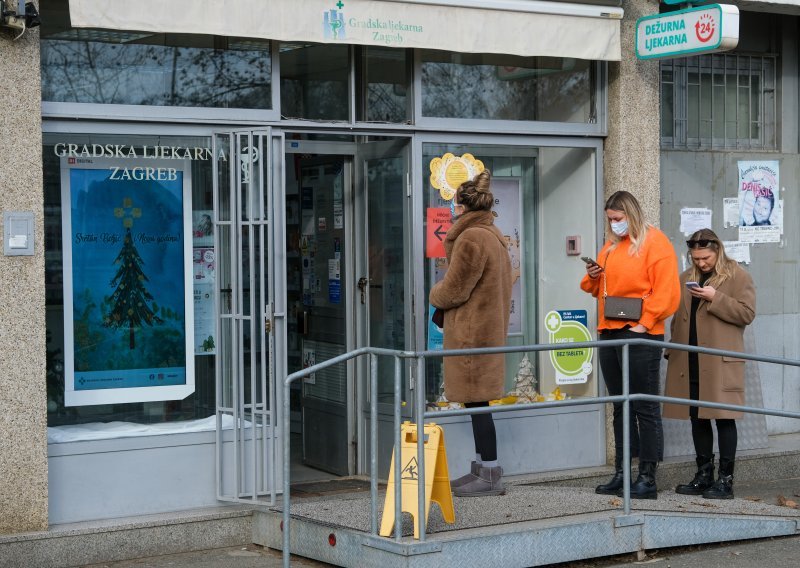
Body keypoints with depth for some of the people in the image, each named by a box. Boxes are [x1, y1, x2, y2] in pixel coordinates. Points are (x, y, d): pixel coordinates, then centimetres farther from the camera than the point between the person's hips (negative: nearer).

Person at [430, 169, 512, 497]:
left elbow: (453, 290, -15)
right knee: (478, 402, 14)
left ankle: (490, 475, -3)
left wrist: (434, 295, 7)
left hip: (471, 332, -10)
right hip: (489, 327, 10)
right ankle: (482, 468, 20)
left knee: (477, 402, -6)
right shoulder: (493, 236, 16)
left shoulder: (471, 239, -16)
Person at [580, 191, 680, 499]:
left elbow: (665, 290, -12)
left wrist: (644, 323, -19)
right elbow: (601, 288, 27)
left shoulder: (655, 242, -5)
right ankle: (621, 474, 15)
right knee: (620, 407, 11)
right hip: (609, 333, 8)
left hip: (639, 334, -8)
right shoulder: (611, 246, 19)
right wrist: (592, 278, 5)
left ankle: (648, 478, -2)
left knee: (645, 408, -4)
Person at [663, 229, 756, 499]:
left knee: (724, 418, -4)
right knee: (697, 418, 9)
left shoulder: (738, 276, -1)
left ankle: (725, 480, 0)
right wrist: (672, 351, 12)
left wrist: (715, 299, -18)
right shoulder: (686, 278, 17)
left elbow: (747, 313, -10)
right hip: (690, 363, 6)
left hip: (720, 363, -6)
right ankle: (704, 476, 18)